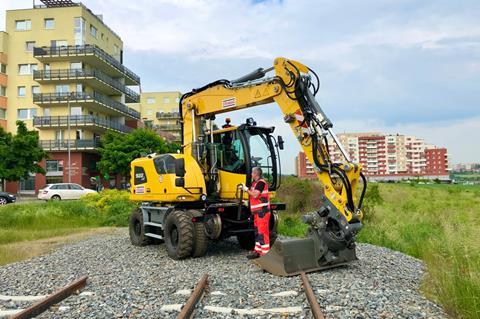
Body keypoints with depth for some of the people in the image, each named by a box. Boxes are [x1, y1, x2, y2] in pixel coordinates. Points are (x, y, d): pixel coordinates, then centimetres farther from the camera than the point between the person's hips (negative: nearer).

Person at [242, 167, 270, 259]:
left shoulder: (261, 182, -13)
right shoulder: (255, 182, 19)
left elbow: (255, 195, -22)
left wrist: (247, 189, -10)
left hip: (262, 211, -11)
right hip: (257, 211, 11)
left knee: (262, 232, -9)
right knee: (257, 232, 15)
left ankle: (265, 253, -6)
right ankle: (257, 251, 23)